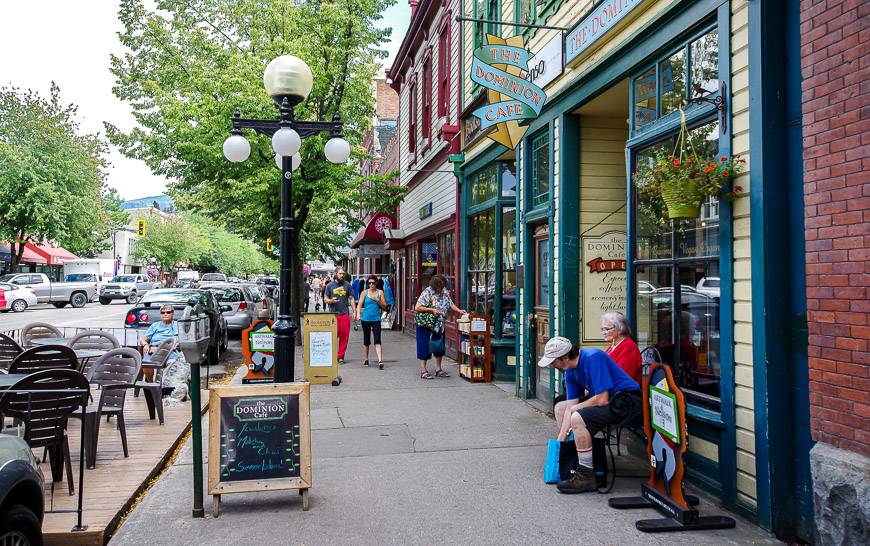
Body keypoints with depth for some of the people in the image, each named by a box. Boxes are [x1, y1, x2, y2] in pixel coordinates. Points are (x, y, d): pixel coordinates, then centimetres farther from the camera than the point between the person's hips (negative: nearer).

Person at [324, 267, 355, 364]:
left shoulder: (347, 285, 10)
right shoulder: (330, 285, 7)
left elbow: (351, 299, 13)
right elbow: (325, 299, 9)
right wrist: (331, 301, -13)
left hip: (345, 314, 1)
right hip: (333, 314, -1)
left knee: (344, 336, 0)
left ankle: (341, 356, 8)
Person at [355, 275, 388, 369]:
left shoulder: (380, 292, 4)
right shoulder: (364, 292, 3)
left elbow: (384, 306, 4)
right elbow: (360, 304, -3)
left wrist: (377, 300, -12)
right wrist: (358, 314, -19)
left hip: (376, 319, -1)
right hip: (366, 319, 1)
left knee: (377, 340, -11)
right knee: (366, 341, 11)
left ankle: (380, 361, -18)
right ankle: (366, 359, 25)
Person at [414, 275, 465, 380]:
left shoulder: (445, 292, 2)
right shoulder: (427, 293, -18)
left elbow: (450, 304, 11)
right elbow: (417, 308, -21)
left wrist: (459, 311, -5)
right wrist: (432, 310, -24)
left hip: (439, 325, 7)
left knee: (440, 346, 11)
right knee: (425, 347, -3)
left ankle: (438, 369, 22)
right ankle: (423, 371, 4)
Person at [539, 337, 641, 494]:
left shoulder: (593, 358, -24)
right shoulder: (570, 370, 3)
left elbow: (602, 399, -27)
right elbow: (571, 405, 5)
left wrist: (576, 407, -10)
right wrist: (559, 441, 1)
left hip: (626, 400, -10)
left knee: (578, 418, -28)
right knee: (560, 408, 13)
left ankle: (586, 477, -17)